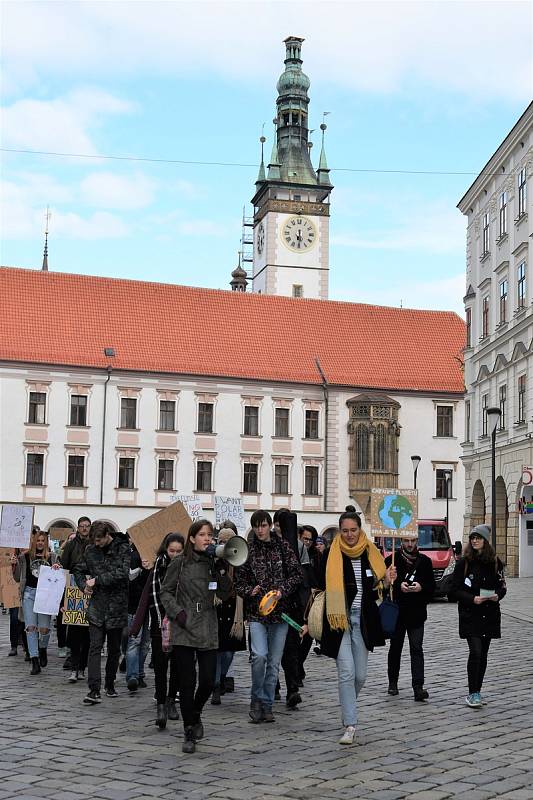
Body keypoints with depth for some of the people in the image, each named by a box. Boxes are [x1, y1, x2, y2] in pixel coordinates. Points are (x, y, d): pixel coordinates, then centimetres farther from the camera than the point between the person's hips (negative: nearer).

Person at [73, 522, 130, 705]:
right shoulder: (90, 550, 6)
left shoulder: (123, 549, -7)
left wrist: (97, 580, -18)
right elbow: (78, 570, 19)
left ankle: (109, 684, 28)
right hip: (96, 606, 2)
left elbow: (122, 573, -20)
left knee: (114, 649, 11)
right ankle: (94, 690, -11)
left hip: (116, 607, -2)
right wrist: (83, 585, 0)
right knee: (95, 648, -8)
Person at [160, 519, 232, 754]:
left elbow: (225, 595, 1)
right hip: (184, 629, -3)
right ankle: (189, 733, 13)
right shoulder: (180, 563, -1)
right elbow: (166, 592, 4)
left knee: (208, 681, 1)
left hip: (208, 630, 3)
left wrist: (221, 571, -11)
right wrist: (178, 612, -10)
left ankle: (195, 714, 33)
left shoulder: (214, 563, 6)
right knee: (187, 682, -1)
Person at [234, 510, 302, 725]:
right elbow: (239, 581, 7)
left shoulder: (283, 547, 3)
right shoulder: (247, 550, 3)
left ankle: (267, 704, 18)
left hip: (280, 610, 1)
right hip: (256, 610, -1)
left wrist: (283, 590, -11)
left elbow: (296, 574, 4)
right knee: (259, 655, -18)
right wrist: (250, 591, -13)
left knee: (274, 661, 5)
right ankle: (257, 699, 1)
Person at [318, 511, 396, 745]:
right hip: (339, 619, -3)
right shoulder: (332, 555, -4)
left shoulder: (370, 554, 5)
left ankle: (347, 711, 36)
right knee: (346, 672, -12)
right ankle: (350, 726, -7)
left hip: (363, 620, 3)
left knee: (360, 675, 9)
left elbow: (375, 589, 12)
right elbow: (321, 587, 0)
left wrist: (386, 580, -7)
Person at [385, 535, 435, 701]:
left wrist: (421, 587, -15)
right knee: (395, 647, 13)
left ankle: (418, 687, -13)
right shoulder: (391, 560, -1)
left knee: (417, 649, -8)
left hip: (417, 612, 0)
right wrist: (398, 586, -19)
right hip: (397, 612, 0)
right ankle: (393, 682, 28)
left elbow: (432, 586, 5)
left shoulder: (425, 561, 5)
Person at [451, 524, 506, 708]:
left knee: (483, 653, 8)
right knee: (475, 652, -13)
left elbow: (502, 587, 12)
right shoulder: (464, 563, -3)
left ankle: (477, 692, 18)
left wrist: (498, 596, -10)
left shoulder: (495, 562, 5)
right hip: (470, 615, -3)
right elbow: (455, 590, -4)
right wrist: (472, 599, -19)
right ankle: (472, 694, -7)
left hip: (490, 615, 4)